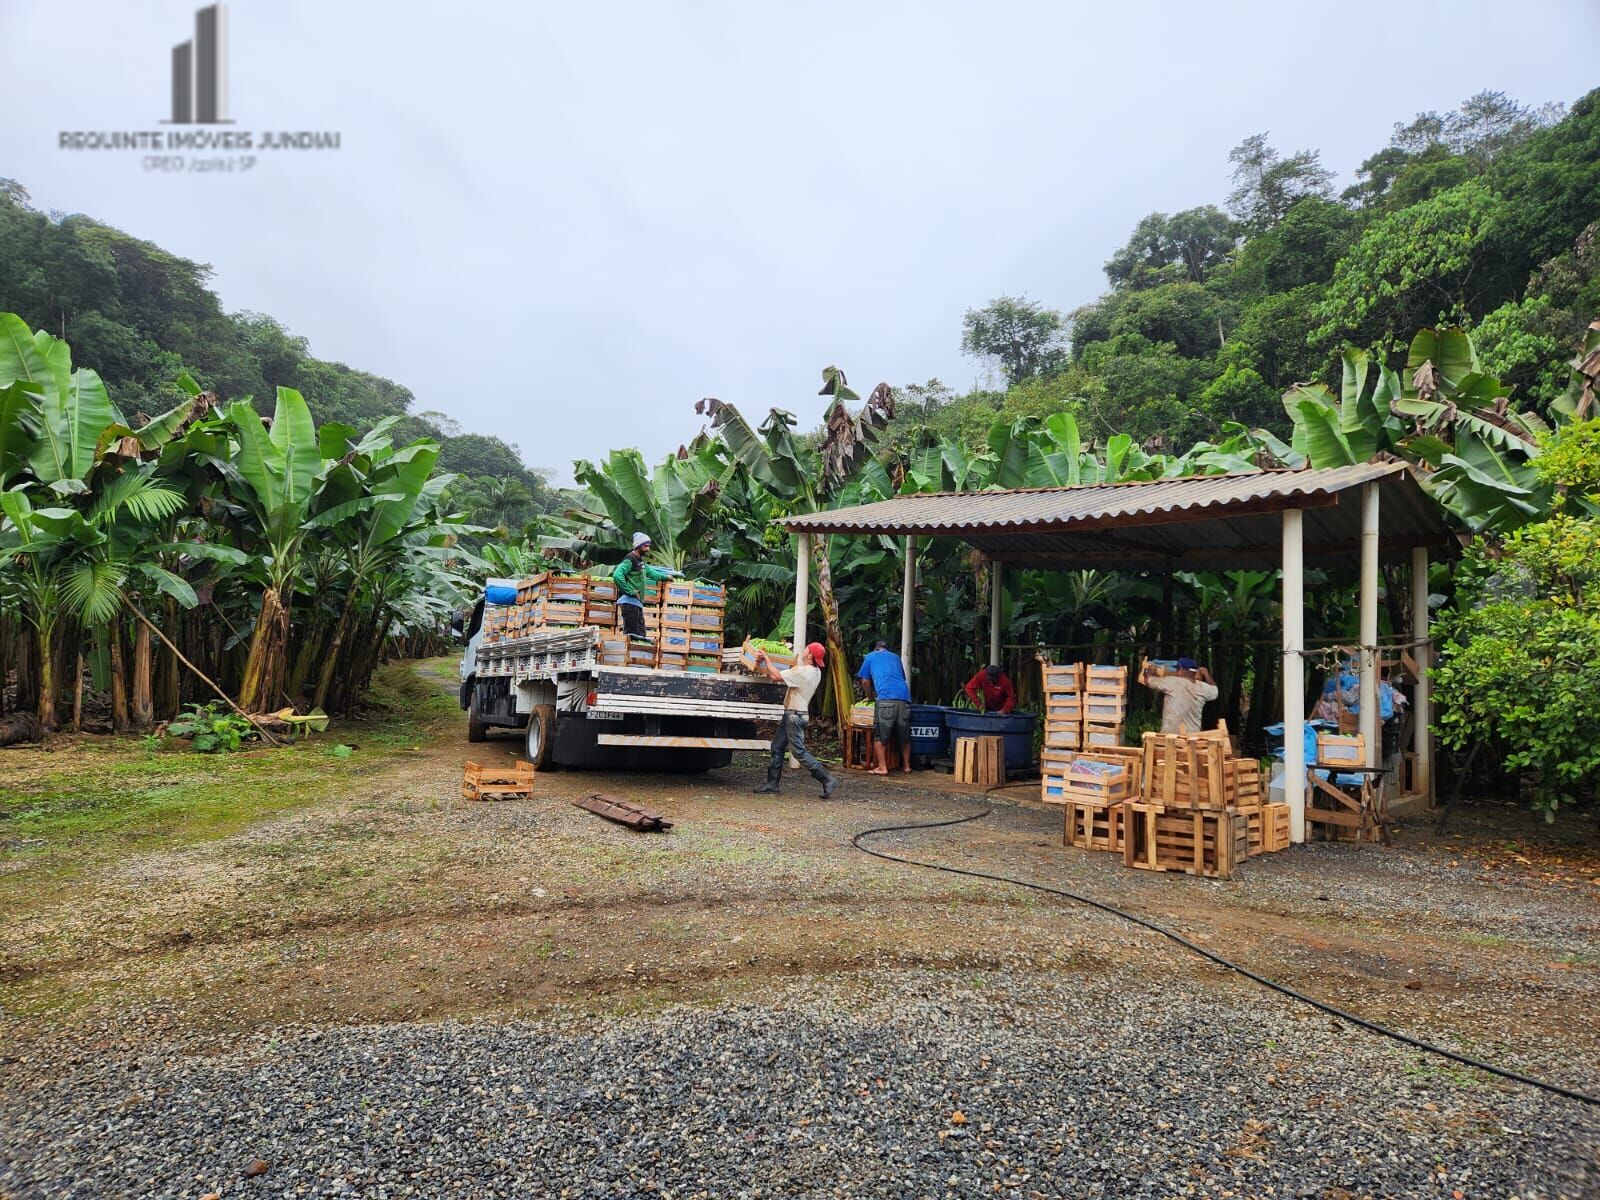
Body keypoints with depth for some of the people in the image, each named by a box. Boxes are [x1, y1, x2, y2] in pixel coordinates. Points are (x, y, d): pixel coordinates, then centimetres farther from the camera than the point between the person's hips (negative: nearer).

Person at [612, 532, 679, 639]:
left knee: (640, 633, 9)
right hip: (629, 601, -10)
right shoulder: (630, 560, -13)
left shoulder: (641, 560, 18)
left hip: (637, 601, 10)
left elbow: (650, 572, 37)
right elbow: (617, 575, -25)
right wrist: (629, 591, -22)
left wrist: (665, 576, 39)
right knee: (631, 633, -11)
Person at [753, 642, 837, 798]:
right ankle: (772, 783, 17)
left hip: (795, 715, -10)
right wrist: (796, 660, 15)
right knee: (777, 747, 12)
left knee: (799, 751, -7)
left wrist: (766, 658, -10)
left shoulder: (802, 672, -23)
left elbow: (776, 676, -21)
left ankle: (828, 780, -4)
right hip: (792, 714, 10)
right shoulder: (816, 672, 7)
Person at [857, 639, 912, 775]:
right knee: (904, 735, 16)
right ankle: (907, 765, 21)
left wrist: (870, 696, 36)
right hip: (904, 696, 4)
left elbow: (865, 681, 19)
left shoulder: (871, 656, 22)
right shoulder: (896, 657, 32)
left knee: (880, 735, 3)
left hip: (886, 697, -4)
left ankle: (882, 767, -2)